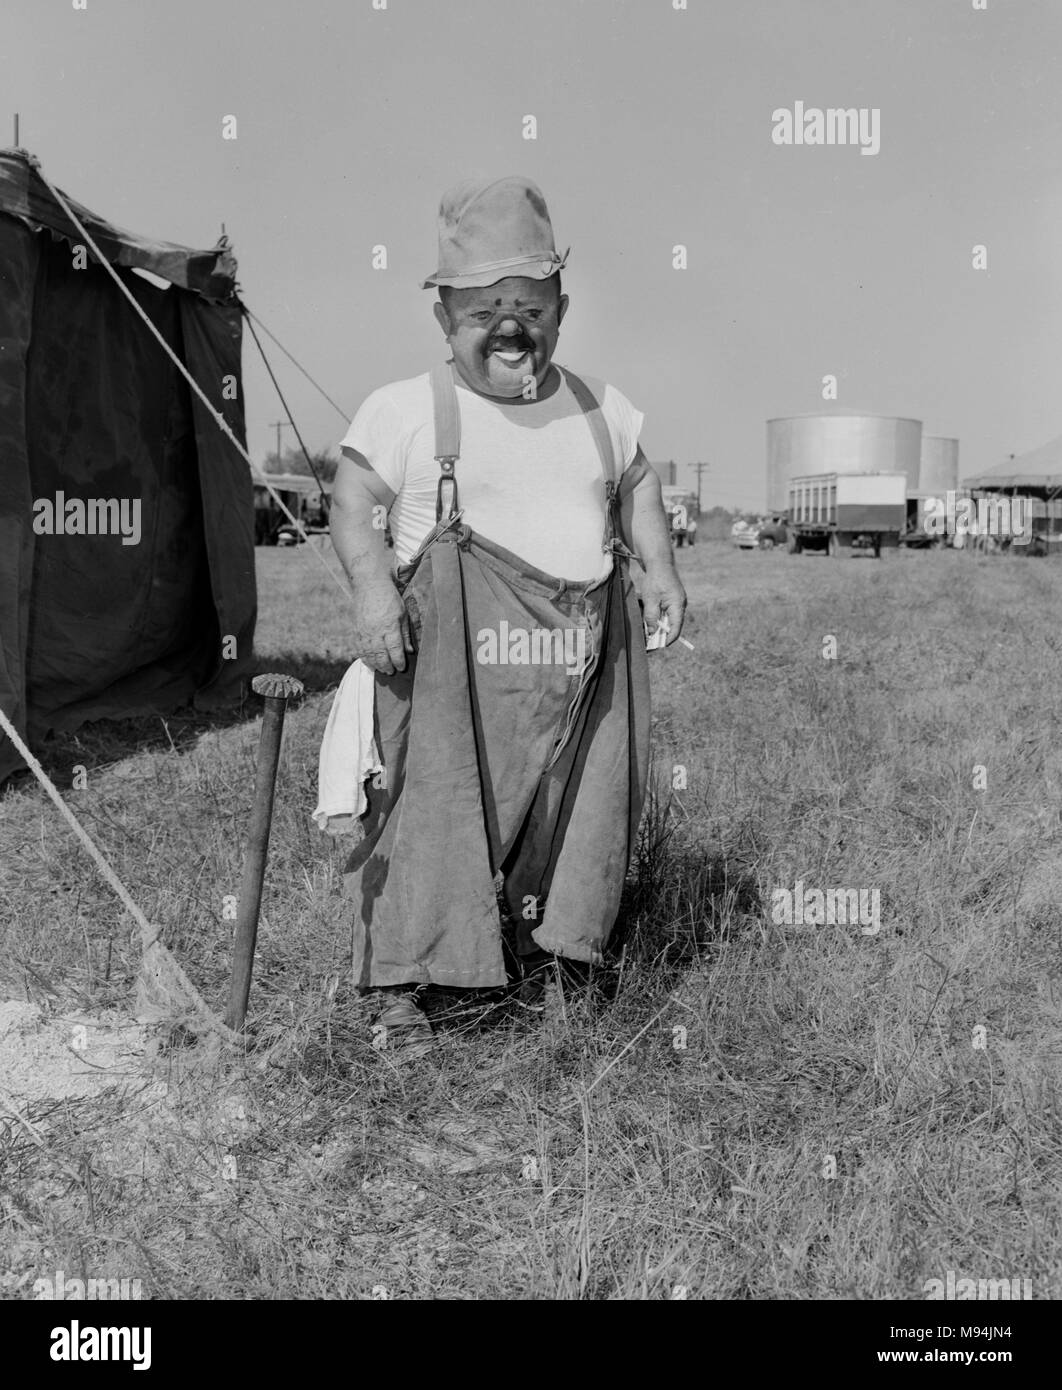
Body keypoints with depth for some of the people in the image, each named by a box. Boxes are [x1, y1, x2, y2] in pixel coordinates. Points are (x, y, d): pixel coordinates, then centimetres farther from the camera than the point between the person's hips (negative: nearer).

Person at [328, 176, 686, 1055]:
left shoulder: (602, 410, 12)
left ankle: (537, 955, 35)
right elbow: (355, 502, -3)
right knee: (433, 814, -1)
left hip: (581, 664, 5)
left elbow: (636, 489, 24)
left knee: (581, 815, 13)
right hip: (450, 658, -4)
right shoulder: (405, 410, -1)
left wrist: (659, 569, 9)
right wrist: (371, 584, -20)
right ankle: (398, 987, 13)